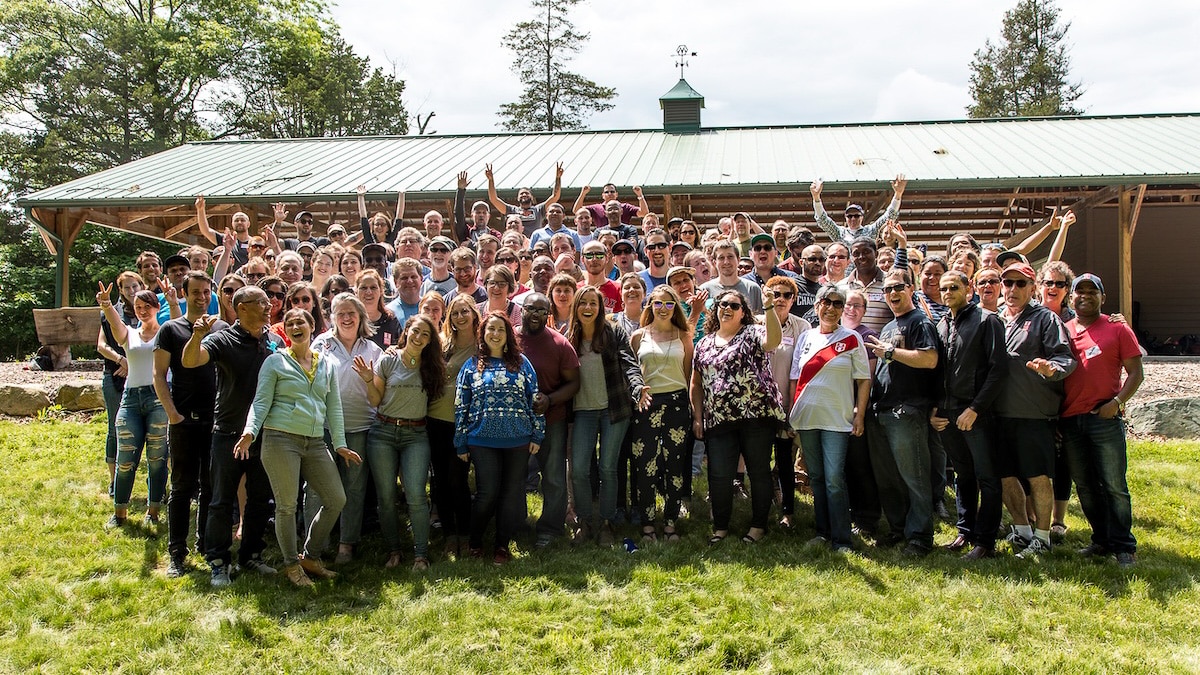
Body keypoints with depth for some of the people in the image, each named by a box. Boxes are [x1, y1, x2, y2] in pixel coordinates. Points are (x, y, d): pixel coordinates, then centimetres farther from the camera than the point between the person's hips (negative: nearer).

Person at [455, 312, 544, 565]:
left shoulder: (521, 362, 6)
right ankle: (475, 541, 19)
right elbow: (461, 406, 6)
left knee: (512, 493, 5)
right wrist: (461, 444, 4)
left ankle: (503, 544, 18)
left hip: (518, 440, 1)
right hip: (483, 441, -1)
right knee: (487, 493, -3)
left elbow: (534, 399, 6)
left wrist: (537, 434, 2)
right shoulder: (472, 366, 5)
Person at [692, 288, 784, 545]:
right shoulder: (704, 344, 16)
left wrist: (769, 307, -32)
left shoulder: (752, 334, 2)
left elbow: (773, 341, -22)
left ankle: (758, 525, 19)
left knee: (759, 472, 5)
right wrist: (698, 416, 12)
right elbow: (696, 383, 19)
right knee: (719, 475, 2)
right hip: (719, 419, 4)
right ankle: (720, 527, 17)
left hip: (757, 415, -3)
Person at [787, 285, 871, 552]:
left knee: (834, 479, -9)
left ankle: (841, 539, -3)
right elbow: (794, 377, 13)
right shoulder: (805, 337, 10)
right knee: (816, 478, 10)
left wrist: (860, 415, -7)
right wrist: (792, 412, 6)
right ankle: (822, 532, 20)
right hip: (806, 418, 4)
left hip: (837, 419, -4)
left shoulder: (851, 339, 1)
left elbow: (864, 380, 0)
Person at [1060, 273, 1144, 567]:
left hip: (1105, 418, -4)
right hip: (1070, 419, 4)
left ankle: (1123, 545, 4)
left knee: (1114, 484, -5)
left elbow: (1135, 372, 1)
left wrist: (1117, 402, -13)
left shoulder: (1118, 329, 4)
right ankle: (1101, 539, 21)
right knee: (1085, 486, 10)